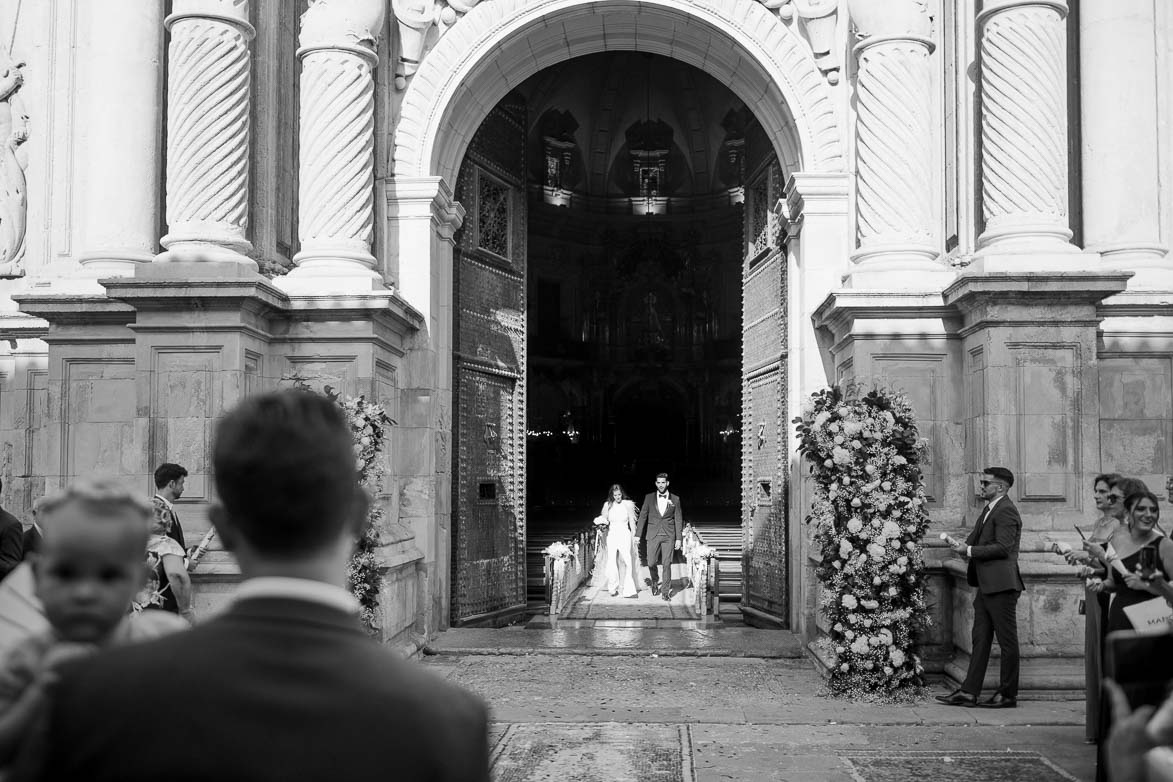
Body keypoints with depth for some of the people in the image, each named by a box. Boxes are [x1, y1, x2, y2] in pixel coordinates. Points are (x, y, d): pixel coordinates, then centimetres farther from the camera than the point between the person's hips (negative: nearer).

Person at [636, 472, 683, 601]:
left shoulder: (675, 499, 3)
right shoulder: (649, 498, 4)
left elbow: (678, 519, 5)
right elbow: (642, 516, 6)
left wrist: (679, 538, 0)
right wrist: (637, 535, 1)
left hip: (668, 536, 0)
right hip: (653, 535, 1)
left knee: (666, 564, -4)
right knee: (651, 563, -2)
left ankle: (666, 591, 7)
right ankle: (655, 581, 28)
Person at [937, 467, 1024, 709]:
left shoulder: (1006, 511, -13)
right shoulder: (989, 510, 18)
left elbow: (1003, 547, -21)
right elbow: (980, 541, 22)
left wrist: (969, 550, -16)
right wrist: (965, 547, 2)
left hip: (1001, 585, -10)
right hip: (985, 586, 10)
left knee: (1007, 640, 1)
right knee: (980, 639, 9)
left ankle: (1008, 695, 9)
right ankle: (969, 692, 11)